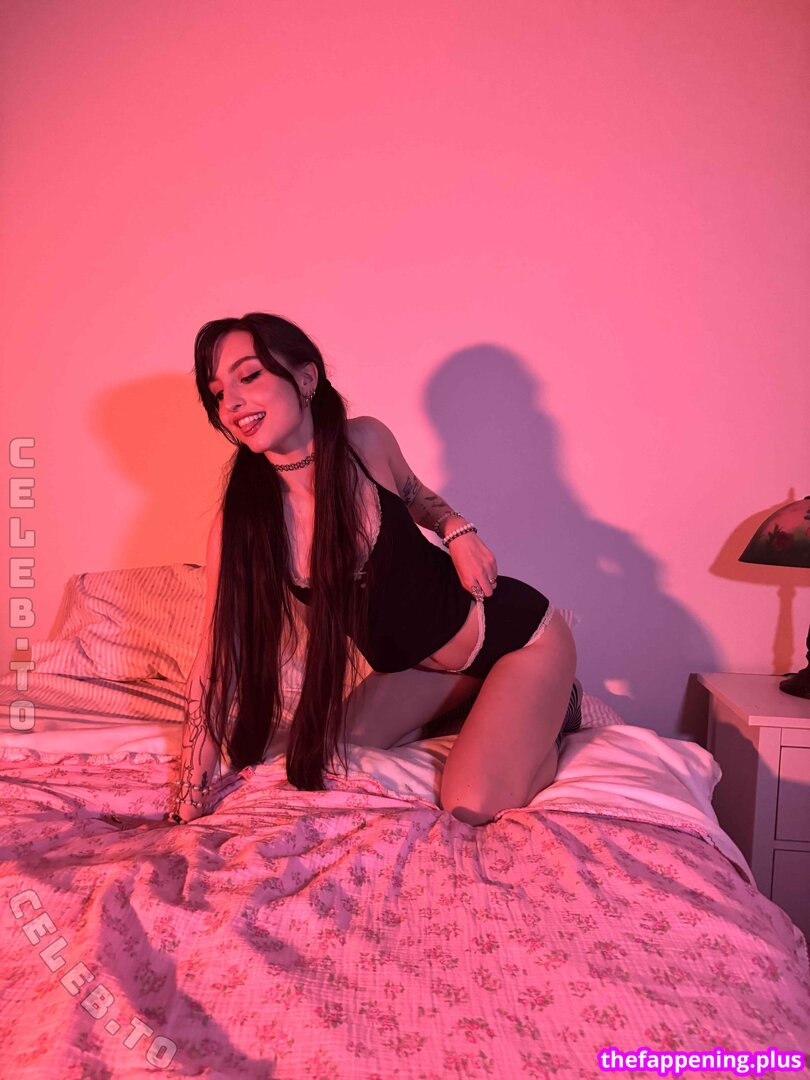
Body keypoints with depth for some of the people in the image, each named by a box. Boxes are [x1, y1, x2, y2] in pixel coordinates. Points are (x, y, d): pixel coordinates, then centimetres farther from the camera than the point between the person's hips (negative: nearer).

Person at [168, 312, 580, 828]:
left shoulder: (365, 441, -19)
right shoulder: (239, 522, -16)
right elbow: (216, 666, -14)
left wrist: (455, 528, -15)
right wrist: (187, 809, -12)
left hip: (519, 635, -4)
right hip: (421, 664, 4)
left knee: (472, 810, -14)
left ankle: (548, 711, 16)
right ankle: (482, 701, 21)